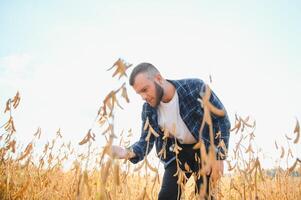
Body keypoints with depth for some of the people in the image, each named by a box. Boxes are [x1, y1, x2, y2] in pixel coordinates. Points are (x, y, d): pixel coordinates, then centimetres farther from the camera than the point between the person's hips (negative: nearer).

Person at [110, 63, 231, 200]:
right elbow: (146, 141, -7)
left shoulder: (195, 87, -24)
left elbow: (222, 119, -16)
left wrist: (219, 156, -18)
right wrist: (127, 152, -29)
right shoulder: (148, 109, -12)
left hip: (206, 148, -3)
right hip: (178, 152, 3)